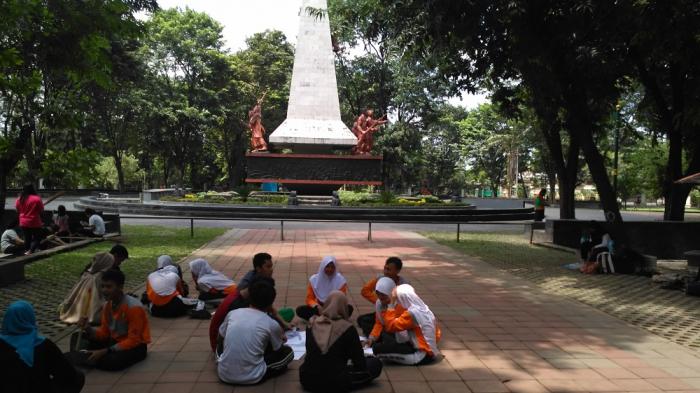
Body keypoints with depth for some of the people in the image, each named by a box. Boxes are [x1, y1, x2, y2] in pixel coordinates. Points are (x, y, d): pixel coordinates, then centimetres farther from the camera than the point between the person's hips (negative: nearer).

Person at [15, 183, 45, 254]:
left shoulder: (19, 199, 0)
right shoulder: (37, 199, -15)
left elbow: (18, 211, 11)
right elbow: (41, 210, -7)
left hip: (23, 222, 5)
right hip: (35, 222, -5)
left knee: (27, 238, 15)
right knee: (37, 238, 3)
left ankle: (28, 251, 21)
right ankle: (30, 251, -15)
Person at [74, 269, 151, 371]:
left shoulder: (134, 307, -24)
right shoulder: (107, 306, -1)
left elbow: (133, 340, -24)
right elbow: (104, 333, 4)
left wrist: (104, 351, -27)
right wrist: (88, 329, -16)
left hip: (135, 346, -7)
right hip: (115, 341, 7)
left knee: (110, 361, -33)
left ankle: (88, 359, -10)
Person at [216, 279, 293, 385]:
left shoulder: (233, 313, 2)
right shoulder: (272, 324, -6)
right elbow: (278, 349, 13)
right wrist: (281, 338, 37)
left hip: (224, 374, 4)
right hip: (251, 377, -3)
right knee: (288, 352, 15)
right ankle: (258, 374, 2)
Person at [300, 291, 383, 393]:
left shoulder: (312, 324, 0)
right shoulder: (347, 328, -12)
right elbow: (360, 363, -5)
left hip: (308, 380, 5)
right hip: (335, 383, -5)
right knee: (376, 364, 10)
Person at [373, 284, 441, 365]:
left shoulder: (411, 313, -20)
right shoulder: (425, 309, 6)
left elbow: (391, 326, -22)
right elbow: (437, 334, 14)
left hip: (422, 356, -9)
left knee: (377, 348, -17)